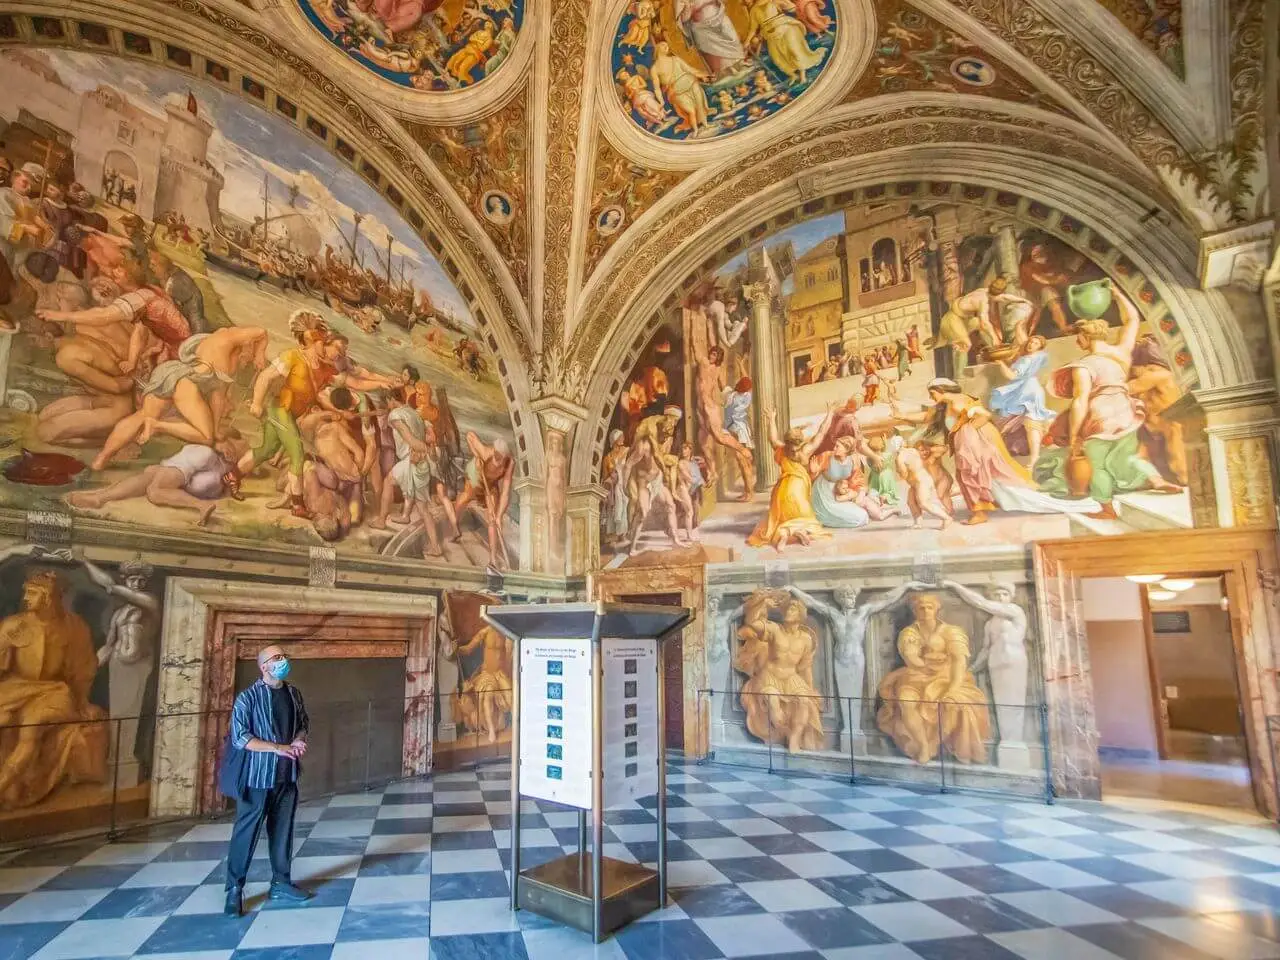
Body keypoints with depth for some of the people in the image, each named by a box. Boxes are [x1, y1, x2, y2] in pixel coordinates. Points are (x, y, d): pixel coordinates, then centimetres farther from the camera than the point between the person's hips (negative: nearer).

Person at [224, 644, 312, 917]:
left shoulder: (293, 693, 5)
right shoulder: (249, 697, -12)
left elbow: (304, 723, 16)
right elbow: (239, 738, -16)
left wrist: (298, 741, -6)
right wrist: (278, 747, -20)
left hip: (287, 775, 5)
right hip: (257, 777, -5)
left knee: (283, 830, 13)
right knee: (246, 832, 4)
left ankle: (280, 883, 26)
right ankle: (234, 889, 18)